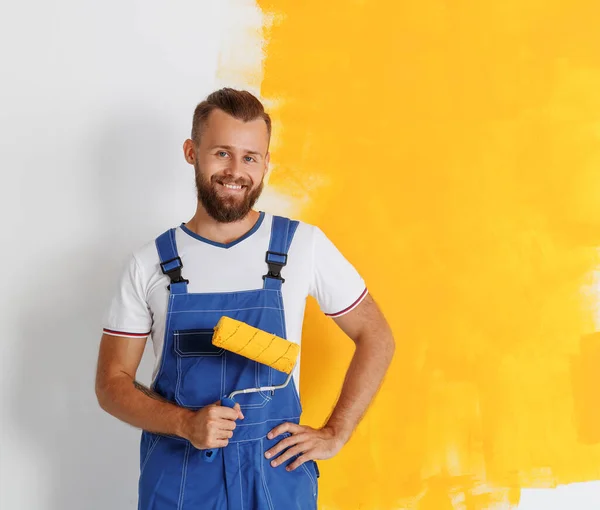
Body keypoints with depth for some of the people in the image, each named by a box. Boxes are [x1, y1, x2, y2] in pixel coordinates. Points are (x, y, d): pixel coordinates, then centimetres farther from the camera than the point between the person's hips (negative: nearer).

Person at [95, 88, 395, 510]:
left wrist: (335, 434, -3)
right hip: (177, 476, 1)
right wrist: (185, 423, -16)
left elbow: (376, 336, 3)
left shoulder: (305, 245, -4)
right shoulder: (150, 264, -2)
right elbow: (112, 383, 0)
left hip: (276, 474, 0)